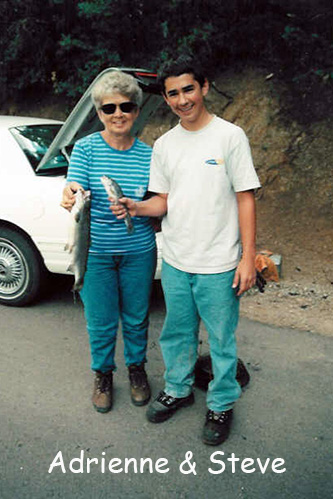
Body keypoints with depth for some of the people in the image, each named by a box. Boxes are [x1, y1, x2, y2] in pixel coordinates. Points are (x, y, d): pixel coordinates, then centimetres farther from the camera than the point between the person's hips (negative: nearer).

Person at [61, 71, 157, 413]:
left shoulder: (147, 154, 0)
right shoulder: (85, 147, -6)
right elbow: (74, 194, -17)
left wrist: (140, 208, -11)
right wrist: (71, 197, -38)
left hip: (138, 251, 2)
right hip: (95, 252, -1)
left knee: (136, 317, 15)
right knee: (100, 320, 10)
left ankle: (136, 367, 41)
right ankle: (103, 373, 36)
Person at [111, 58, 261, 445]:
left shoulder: (230, 136, -7)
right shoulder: (164, 145, 7)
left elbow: (245, 198, -7)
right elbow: (163, 201, 9)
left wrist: (247, 258, -12)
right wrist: (137, 207, -13)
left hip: (219, 265, -4)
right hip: (174, 262, 4)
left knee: (221, 339, 9)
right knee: (177, 333, 19)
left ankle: (221, 404, 30)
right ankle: (178, 389, 41)